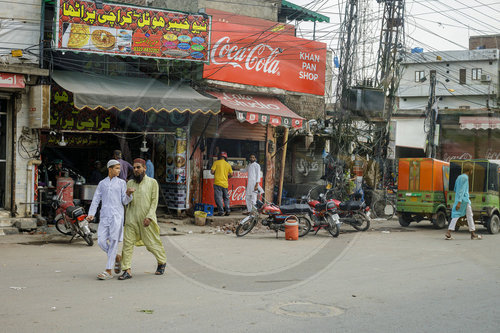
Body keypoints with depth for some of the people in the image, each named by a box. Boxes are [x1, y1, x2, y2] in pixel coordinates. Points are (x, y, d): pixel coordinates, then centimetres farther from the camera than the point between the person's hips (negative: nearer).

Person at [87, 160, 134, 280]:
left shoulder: (121, 183, 9)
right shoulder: (102, 183, 15)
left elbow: (125, 201, 5)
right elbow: (96, 200, 11)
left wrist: (128, 194, -16)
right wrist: (91, 214, -2)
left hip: (116, 216, -3)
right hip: (104, 216, 3)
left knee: (113, 242, -6)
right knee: (101, 241, -5)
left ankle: (108, 271, -3)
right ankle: (117, 258, 21)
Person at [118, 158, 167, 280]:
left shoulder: (152, 182, 1)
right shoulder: (130, 183, 12)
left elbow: (154, 201, -3)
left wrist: (149, 217, -14)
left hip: (146, 218, -3)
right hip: (132, 217, 3)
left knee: (152, 242, 5)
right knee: (127, 242, -7)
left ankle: (162, 262, 31)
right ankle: (127, 271, -6)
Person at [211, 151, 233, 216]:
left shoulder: (216, 162, -1)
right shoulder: (228, 164, 10)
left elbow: (212, 171, -7)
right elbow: (231, 175, 10)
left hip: (217, 182, -4)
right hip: (225, 183, 4)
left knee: (218, 197, -5)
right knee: (226, 198, 14)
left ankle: (221, 211, -11)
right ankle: (227, 210, 6)